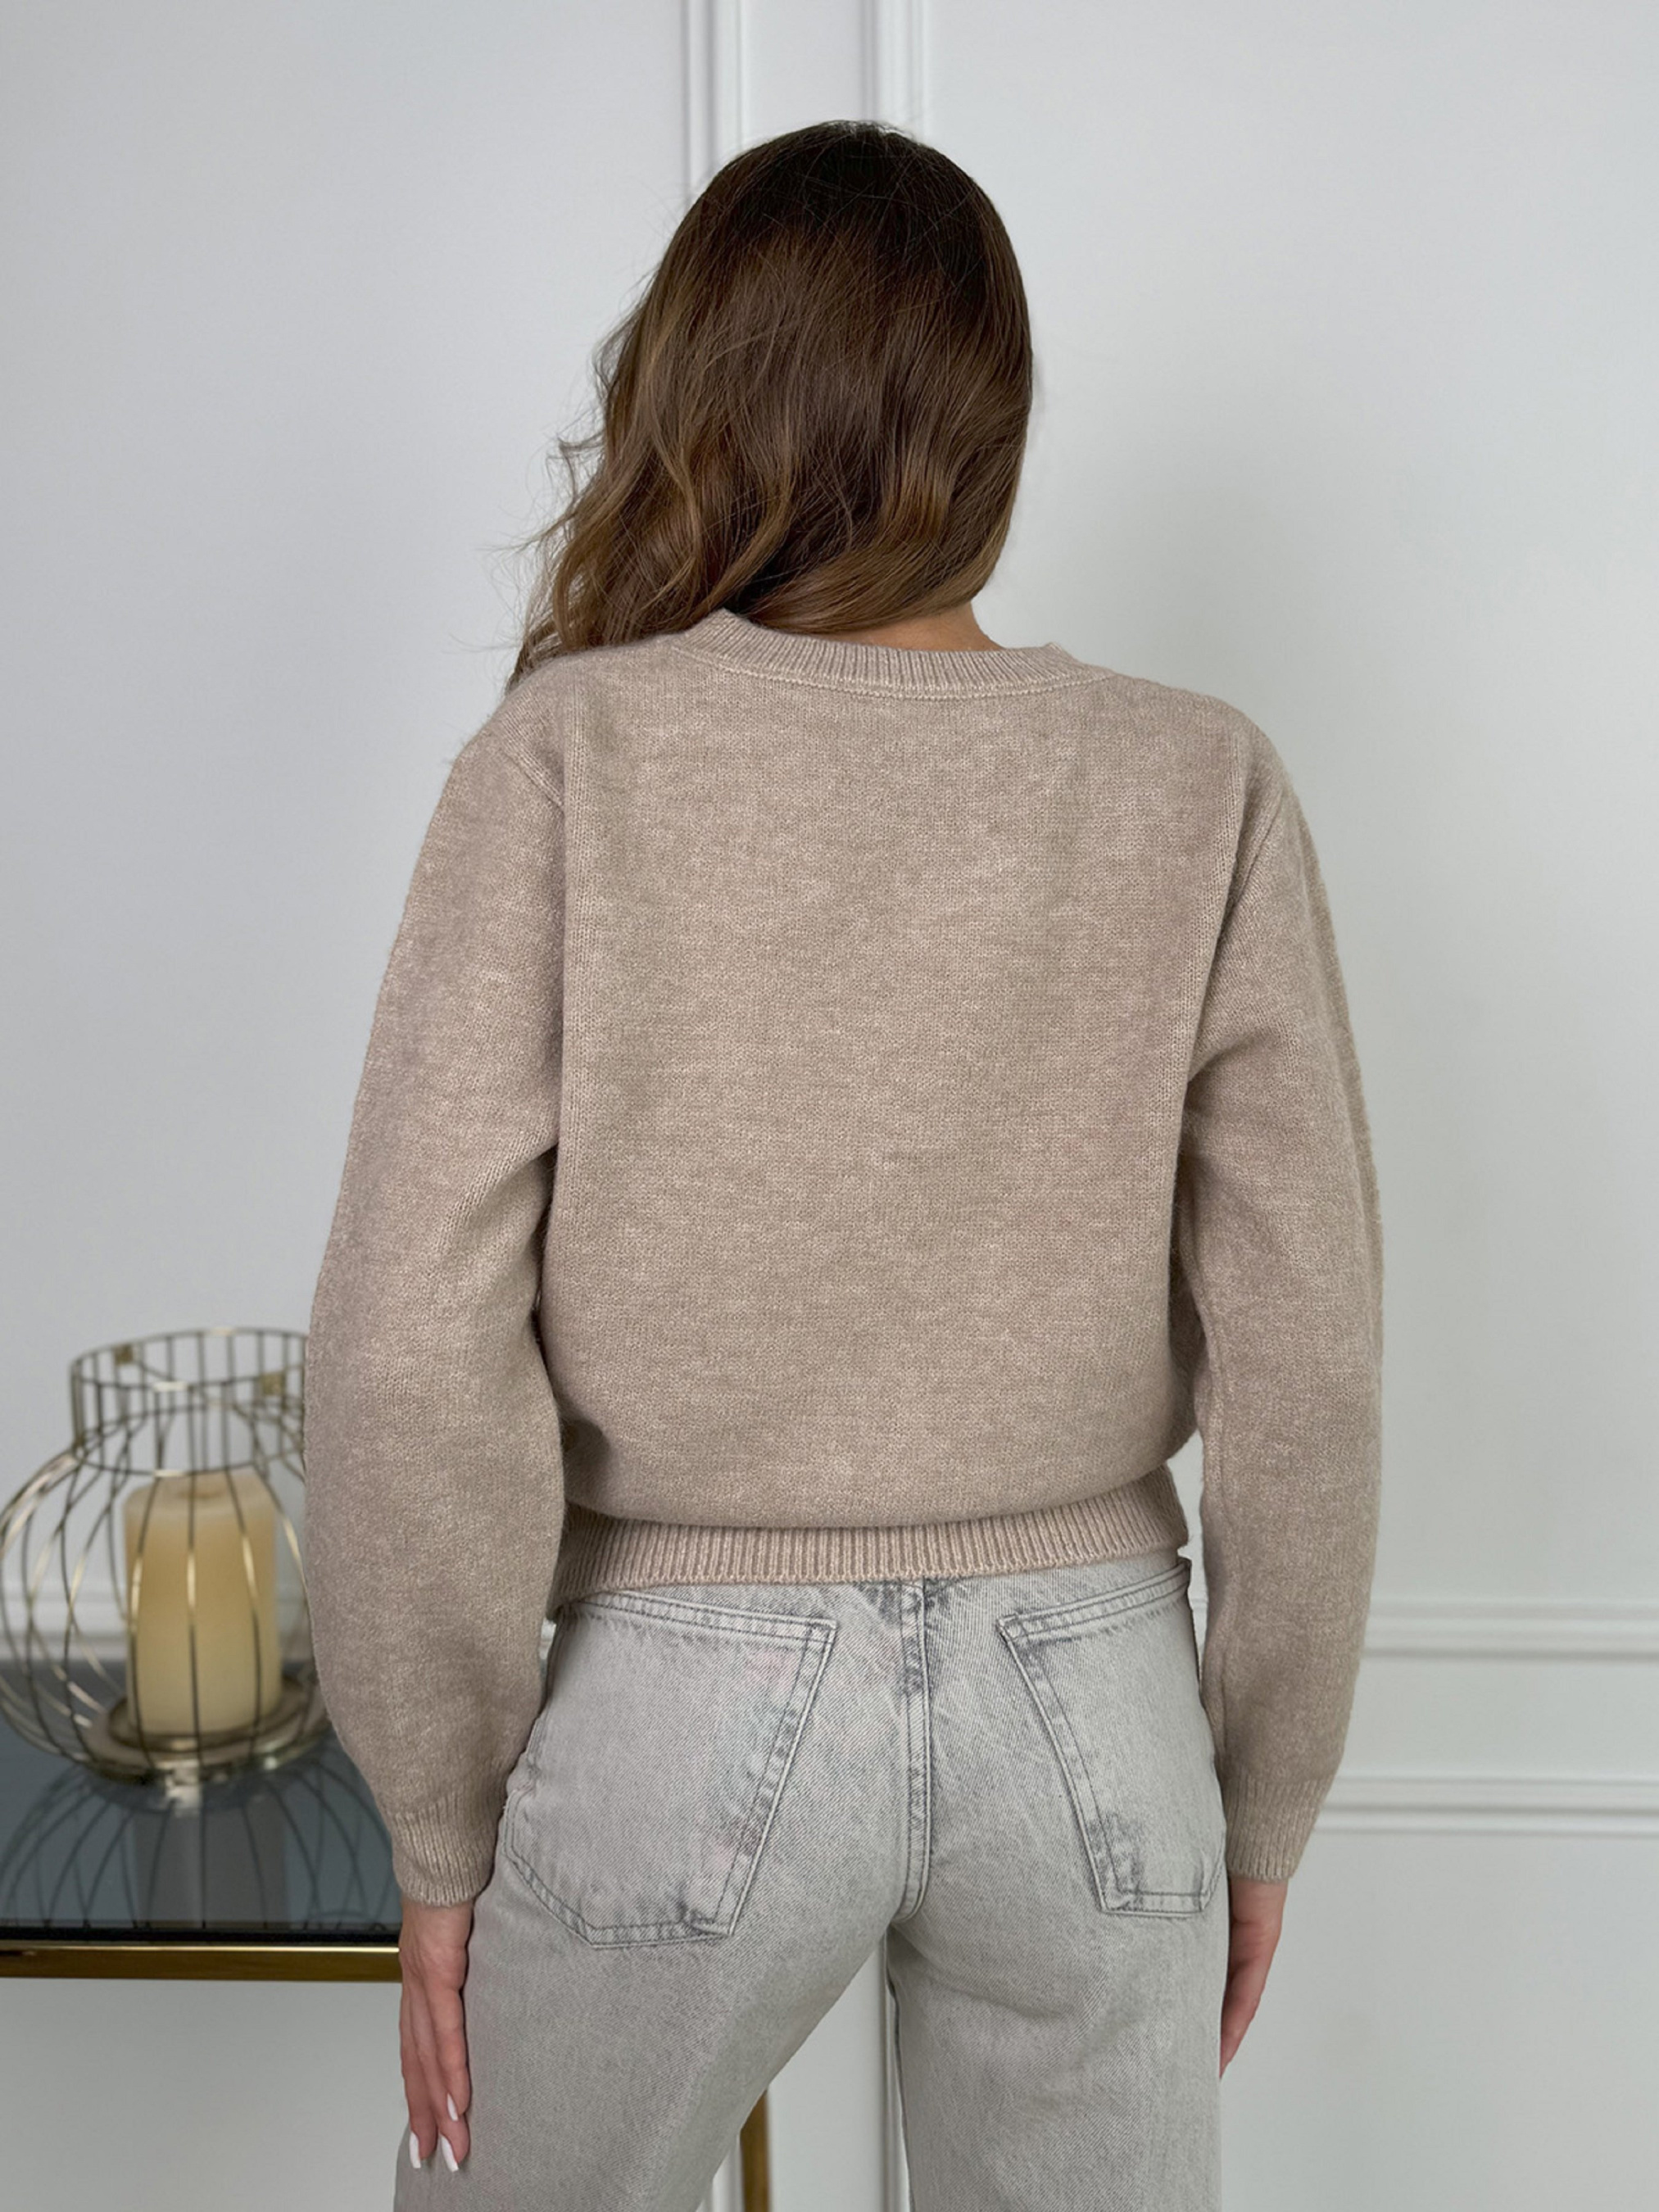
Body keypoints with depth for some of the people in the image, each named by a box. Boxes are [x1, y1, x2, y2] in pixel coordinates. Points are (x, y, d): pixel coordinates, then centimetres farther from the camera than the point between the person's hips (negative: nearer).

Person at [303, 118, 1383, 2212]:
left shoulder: (572, 760, -11)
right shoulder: (1199, 789, -6)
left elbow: (417, 1345, -13)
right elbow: (1302, 1359, -4)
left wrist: (440, 1817, -1)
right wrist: (1260, 1803, 8)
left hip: (684, 1696, -1)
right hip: (1086, 1700, 2)